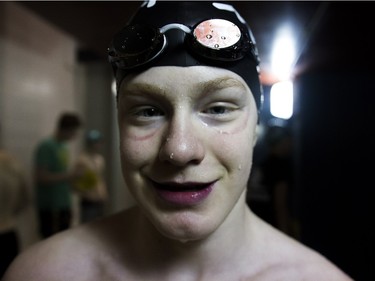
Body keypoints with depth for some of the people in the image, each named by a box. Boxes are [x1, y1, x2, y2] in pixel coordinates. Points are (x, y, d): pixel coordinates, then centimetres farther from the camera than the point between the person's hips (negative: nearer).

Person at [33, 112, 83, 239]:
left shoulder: (64, 146, 11)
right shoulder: (46, 146, -14)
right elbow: (41, 177, -20)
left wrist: (74, 179, 3)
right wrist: (69, 176, -19)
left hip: (64, 205, 8)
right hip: (50, 208, -8)